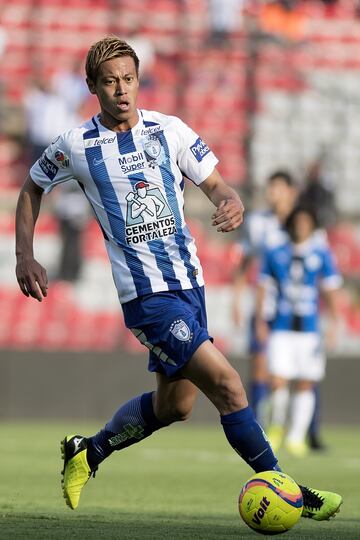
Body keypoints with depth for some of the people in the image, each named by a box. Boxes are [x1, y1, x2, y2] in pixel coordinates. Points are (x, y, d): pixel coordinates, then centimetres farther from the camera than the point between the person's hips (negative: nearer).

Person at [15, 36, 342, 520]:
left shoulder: (170, 131, 4)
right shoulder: (76, 146, -4)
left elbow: (214, 183, 8)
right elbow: (32, 190, 13)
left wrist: (232, 203, -16)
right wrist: (25, 258, 5)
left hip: (189, 284, 6)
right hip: (146, 294, -6)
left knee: (174, 404, 16)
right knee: (226, 383, -16)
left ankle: (86, 453, 38)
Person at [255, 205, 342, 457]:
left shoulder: (322, 254, 3)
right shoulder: (274, 254, 4)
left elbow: (330, 290, 4)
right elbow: (263, 286, 10)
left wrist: (333, 322, -4)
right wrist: (260, 320, 5)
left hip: (310, 329, 0)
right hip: (282, 328, 0)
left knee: (306, 386, 2)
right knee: (278, 382, -10)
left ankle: (297, 436, 13)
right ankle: (276, 427, 15)